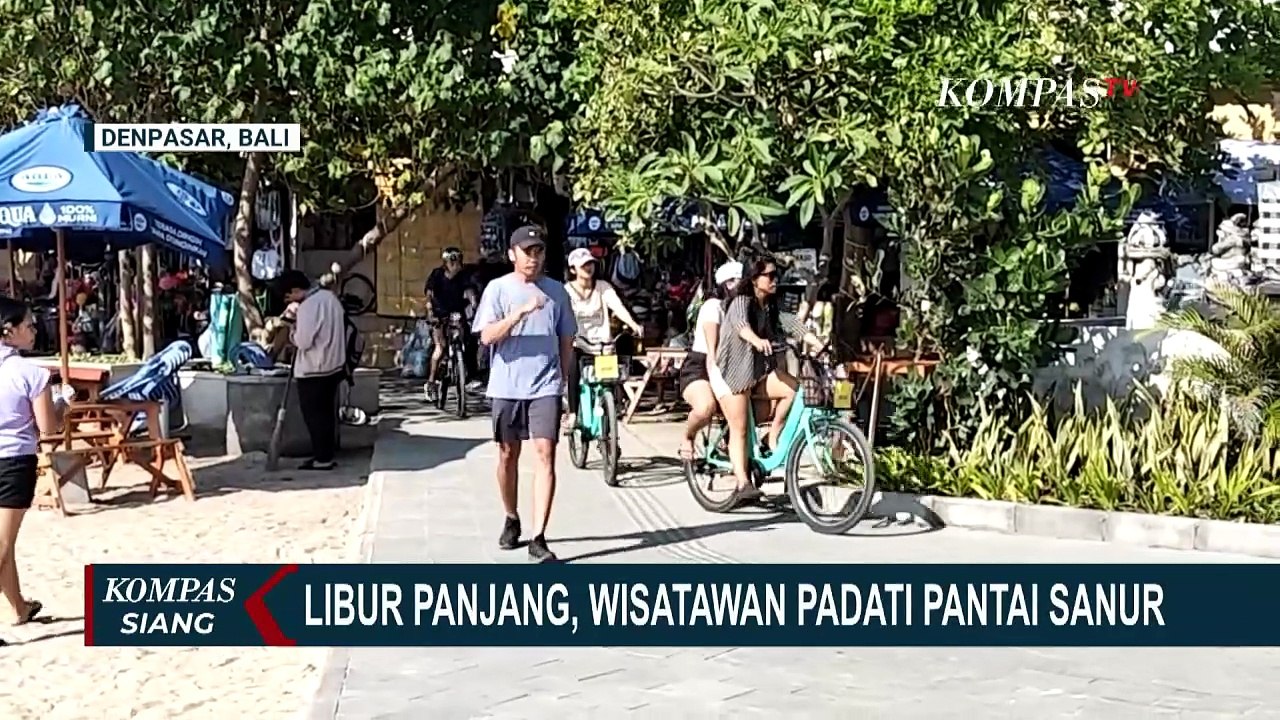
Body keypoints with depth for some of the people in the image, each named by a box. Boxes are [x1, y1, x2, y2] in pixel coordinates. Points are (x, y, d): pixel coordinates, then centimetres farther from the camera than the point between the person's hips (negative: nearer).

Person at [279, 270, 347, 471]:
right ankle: (327, 454, 20)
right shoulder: (330, 297, 6)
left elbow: (303, 341, -23)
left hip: (313, 370, -9)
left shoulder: (307, 307, -22)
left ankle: (322, 458, 4)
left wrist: (293, 333, -3)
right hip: (334, 365, 9)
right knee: (326, 412, 15)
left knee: (314, 414, 1)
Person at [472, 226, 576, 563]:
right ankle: (511, 520, 34)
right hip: (506, 386, 0)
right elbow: (487, 336, -11)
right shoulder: (498, 288, 0)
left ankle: (538, 538, -13)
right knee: (508, 455, 12)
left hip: (545, 386, 0)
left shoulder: (556, 290, 7)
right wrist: (521, 312, -22)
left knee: (545, 453, -11)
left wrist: (561, 377, 10)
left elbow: (566, 339, 15)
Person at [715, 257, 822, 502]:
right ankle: (743, 484, -8)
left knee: (795, 388, -19)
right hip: (733, 371, -6)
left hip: (759, 370, 6)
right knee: (739, 430, -9)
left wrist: (819, 344, -21)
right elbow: (741, 325, -35)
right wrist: (758, 341, -56)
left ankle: (772, 439, -6)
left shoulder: (772, 307, 7)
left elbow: (791, 325, -5)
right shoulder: (742, 302, -14)